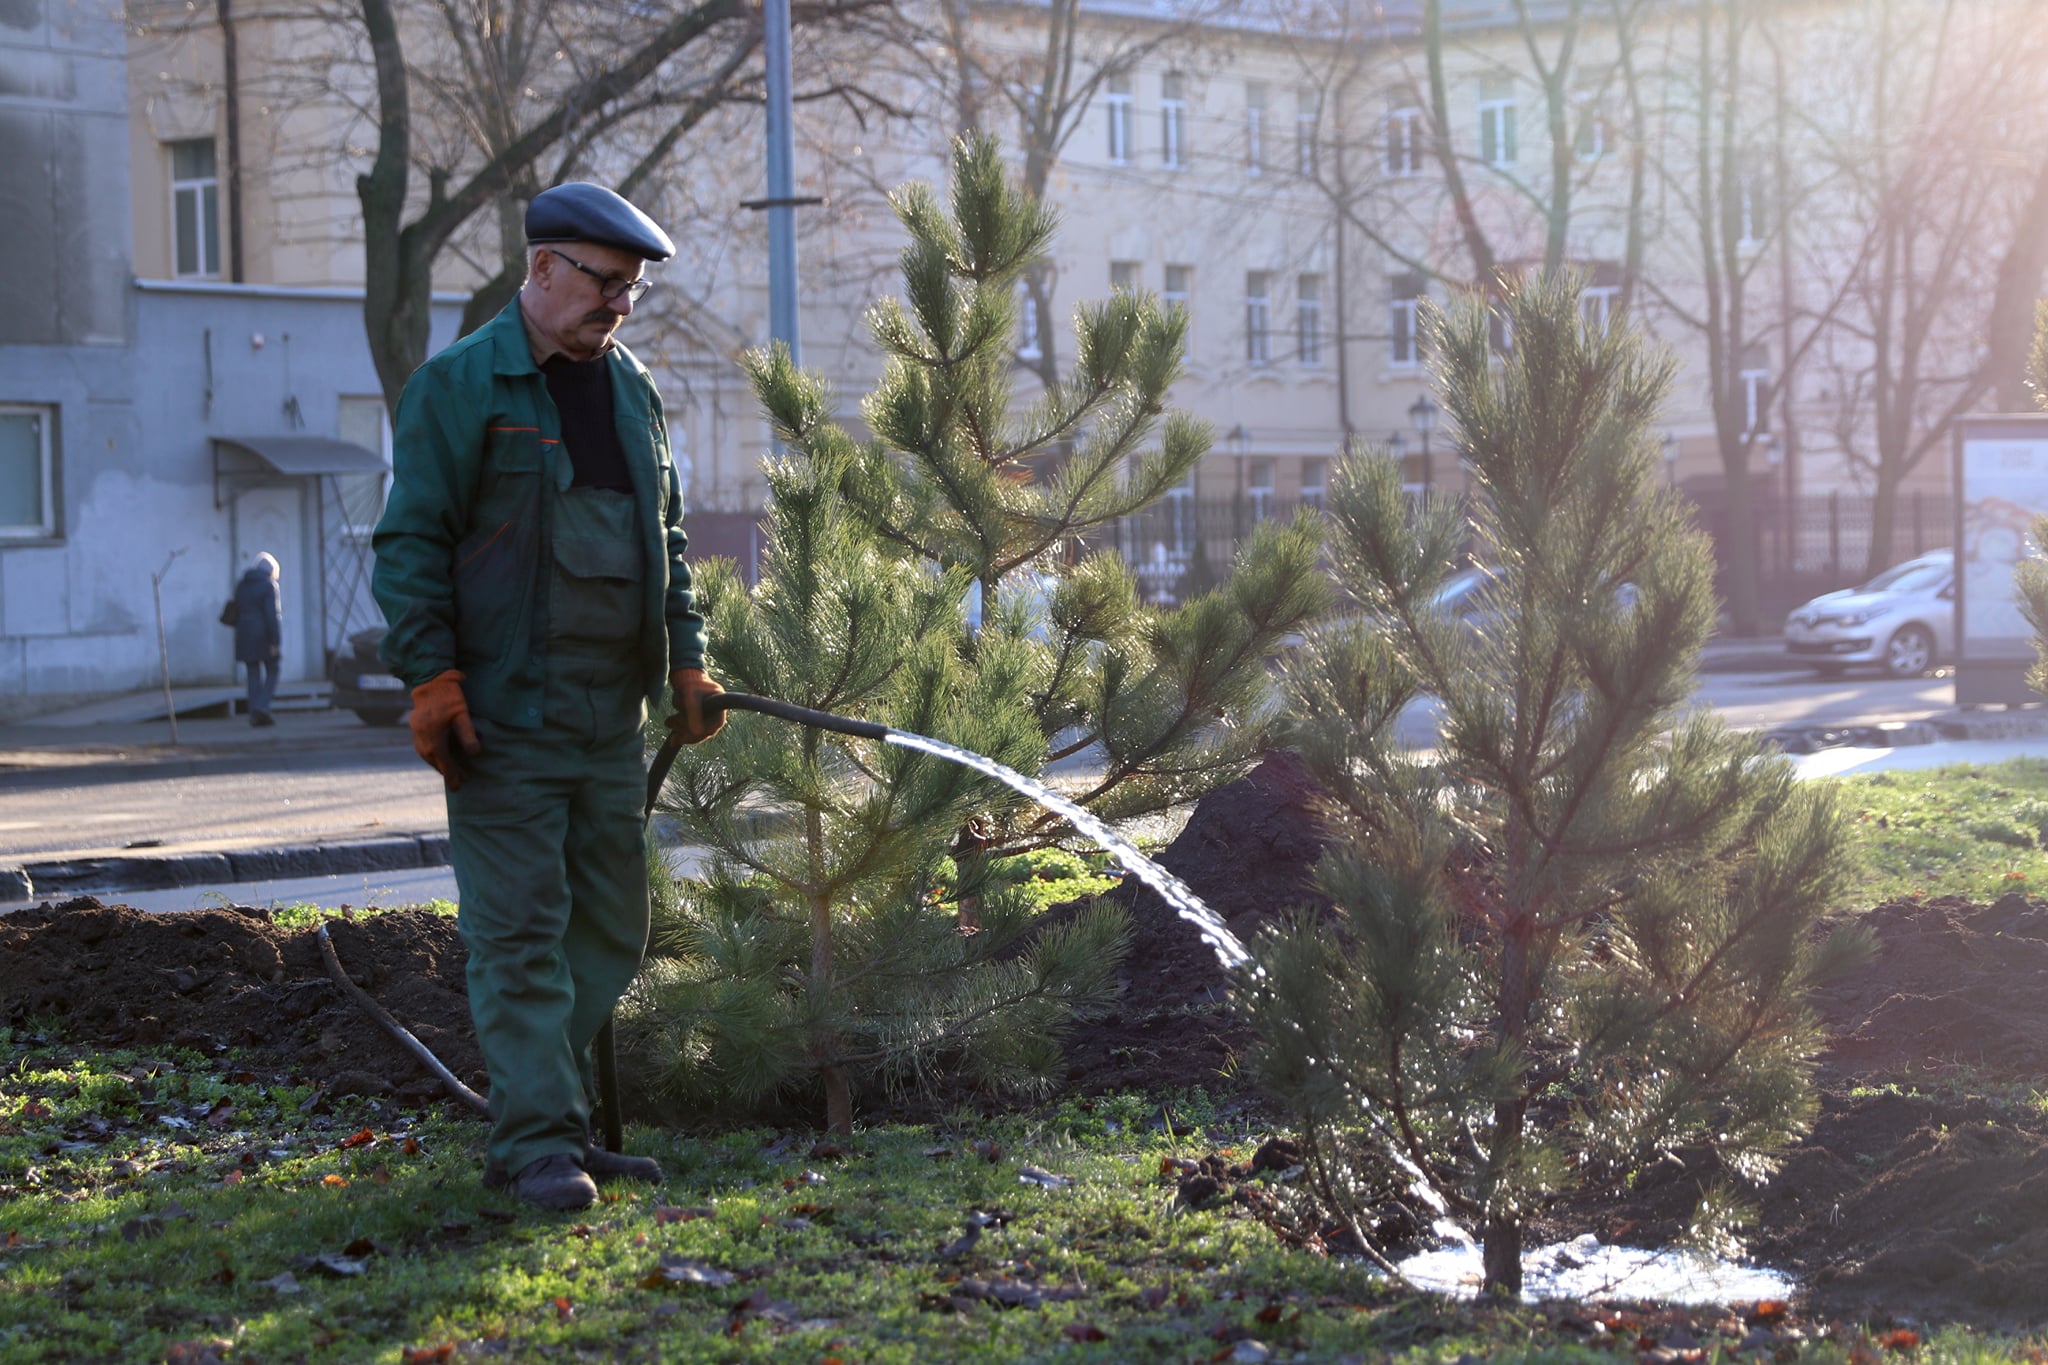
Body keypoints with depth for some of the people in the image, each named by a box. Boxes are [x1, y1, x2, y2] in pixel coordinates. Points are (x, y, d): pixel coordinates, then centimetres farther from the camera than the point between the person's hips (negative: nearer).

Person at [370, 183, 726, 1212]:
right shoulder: (459, 384, -5)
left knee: (609, 930, 9)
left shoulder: (631, 389, 15)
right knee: (521, 932, -7)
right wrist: (432, 678, -16)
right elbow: (411, 541, -9)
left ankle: (536, 1123, 18)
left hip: (610, 720, 7)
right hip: (504, 719, -7)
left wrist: (685, 660, 14)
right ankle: (539, 1143, -5)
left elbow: (664, 536, 23)